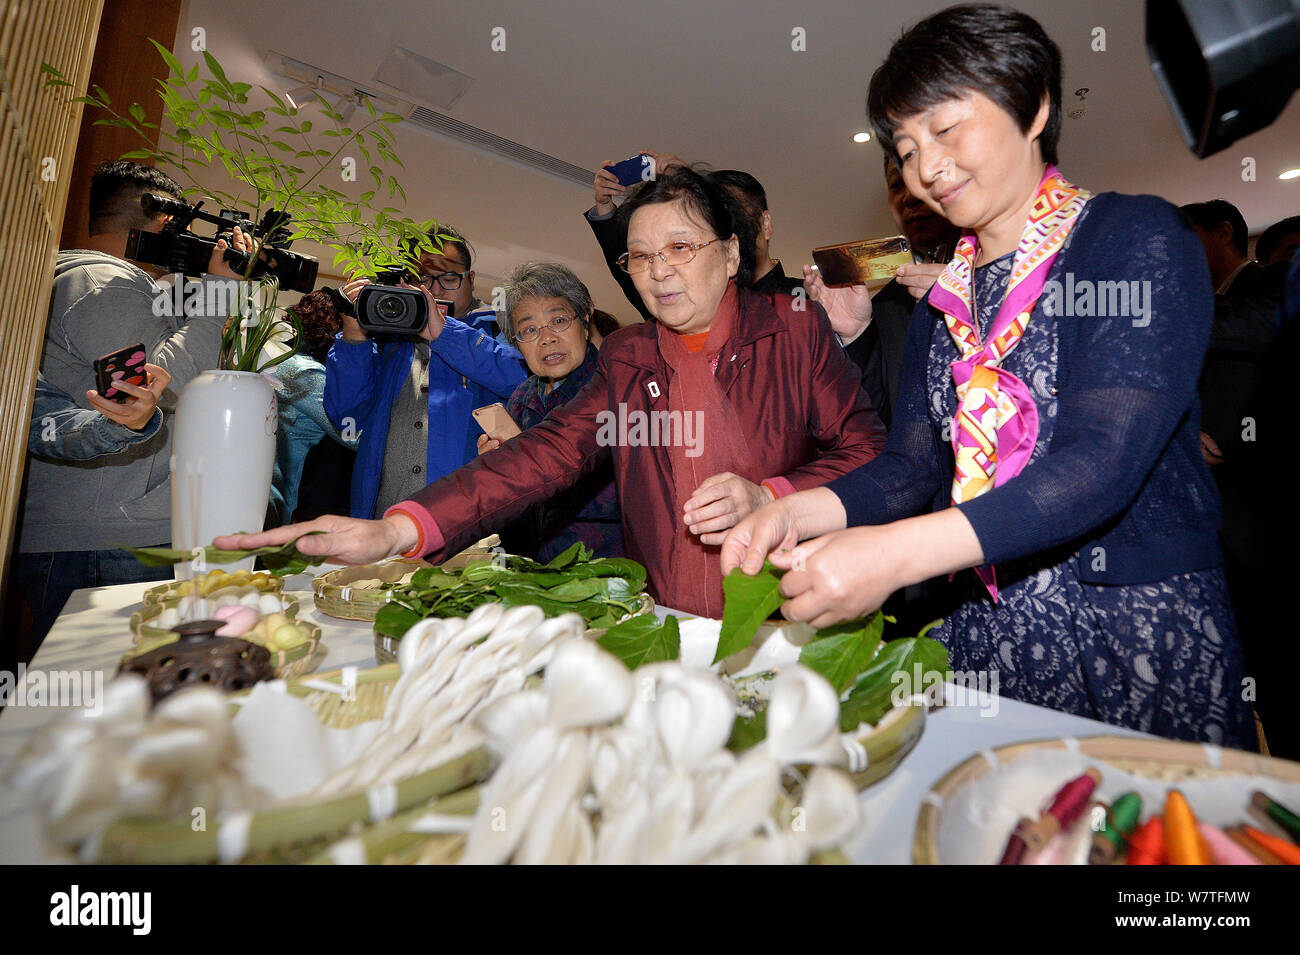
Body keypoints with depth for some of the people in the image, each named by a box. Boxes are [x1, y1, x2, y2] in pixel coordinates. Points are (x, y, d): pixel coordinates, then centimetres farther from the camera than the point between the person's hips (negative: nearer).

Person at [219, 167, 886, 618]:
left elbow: (869, 452, 3)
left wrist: (768, 498, -16)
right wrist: (397, 530, -17)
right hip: (660, 631, 3)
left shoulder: (798, 332, 2)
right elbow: (545, 453, -4)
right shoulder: (626, 358, 8)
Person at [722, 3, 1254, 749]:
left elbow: (1103, 463, -21)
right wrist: (801, 512, -16)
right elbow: (916, 463, 2)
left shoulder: (1138, 239, -7)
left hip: (1141, 629, -4)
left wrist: (896, 554, -32)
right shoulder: (946, 294, 9)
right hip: (983, 625, 4)